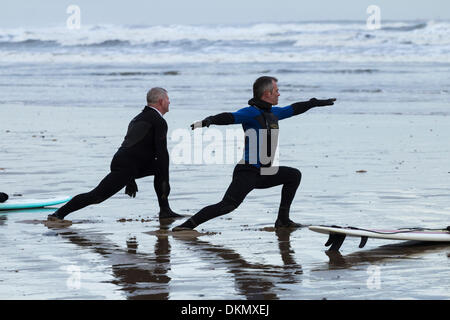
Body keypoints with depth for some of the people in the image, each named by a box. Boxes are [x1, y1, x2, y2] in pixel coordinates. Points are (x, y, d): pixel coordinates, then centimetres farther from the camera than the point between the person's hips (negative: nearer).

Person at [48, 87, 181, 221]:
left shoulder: (138, 118, 24)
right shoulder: (159, 122, -4)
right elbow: (162, 153, -10)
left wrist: (130, 180, 33)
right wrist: (165, 181, -7)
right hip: (126, 168, -10)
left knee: (160, 168, 17)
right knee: (97, 195, -11)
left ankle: (165, 210, 13)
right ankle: (60, 213, -10)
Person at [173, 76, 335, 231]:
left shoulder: (273, 113, 16)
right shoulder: (252, 112, -11)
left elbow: (293, 109, 33)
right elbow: (230, 117, -28)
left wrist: (316, 103, 42)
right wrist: (209, 120, -46)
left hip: (264, 173, 9)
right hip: (247, 172, -9)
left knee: (294, 175, 19)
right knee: (228, 205, -23)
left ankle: (283, 219, 22)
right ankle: (188, 224, -24)